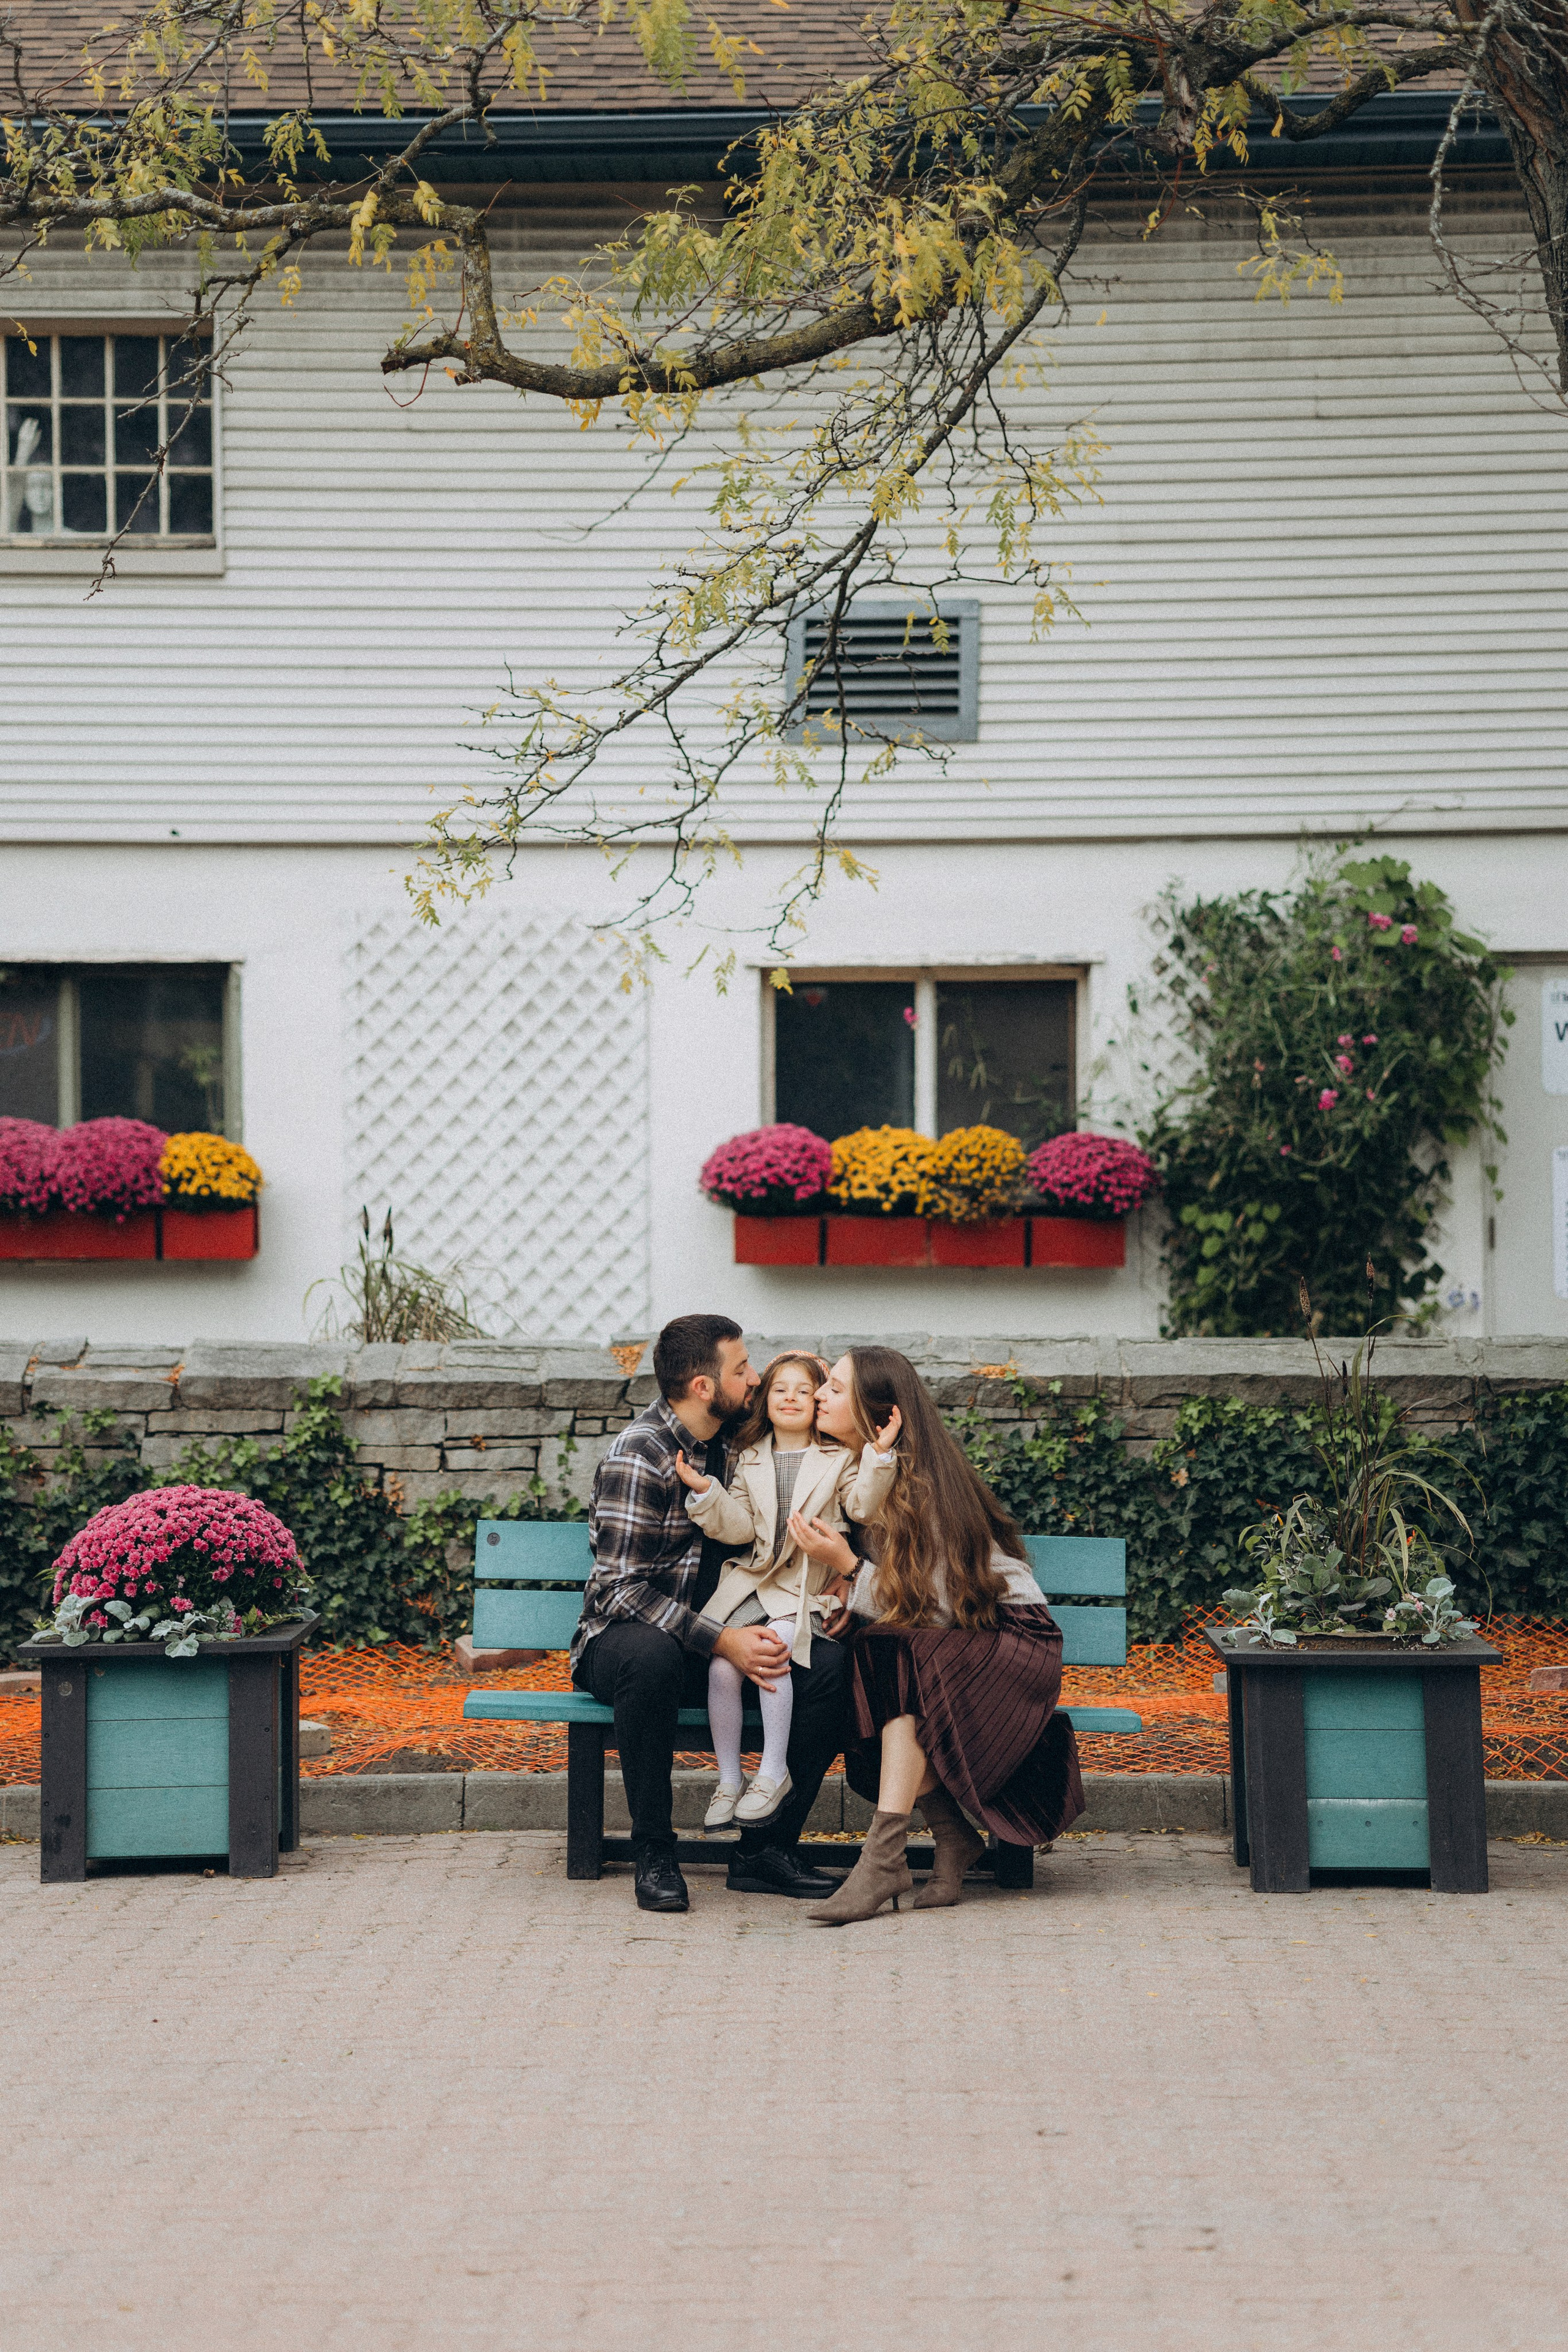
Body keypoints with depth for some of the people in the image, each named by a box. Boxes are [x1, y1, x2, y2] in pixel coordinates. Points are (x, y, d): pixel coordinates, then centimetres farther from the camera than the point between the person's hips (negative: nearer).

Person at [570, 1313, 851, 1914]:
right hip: (622, 1636, -6)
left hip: (718, 1635, 6)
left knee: (829, 1661, -19)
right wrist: (721, 1640, -30)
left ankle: (765, 1847, -13)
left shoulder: (730, 1446, 7)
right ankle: (652, 1853, -26)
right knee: (652, 1655, -42)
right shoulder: (639, 1454, -16)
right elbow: (623, 1589, -22)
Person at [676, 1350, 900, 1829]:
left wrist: (880, 1455, -23)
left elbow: (863, 1508, -10)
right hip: (755, 1582, 3)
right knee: (721, 1666, -21)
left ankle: (774, 1771, -17)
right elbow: (740, 1528, 5)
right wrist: (705, 1493, -11)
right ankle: (728, 1781, -7)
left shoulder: (840, 1458, 6)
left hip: (810, 1590, -2)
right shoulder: (751, 1460, 13)